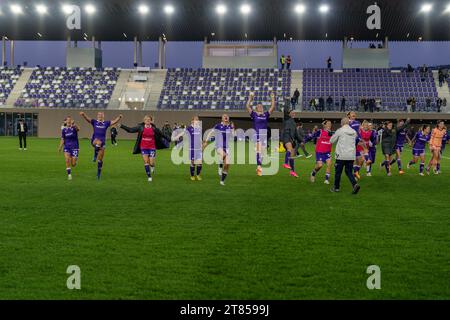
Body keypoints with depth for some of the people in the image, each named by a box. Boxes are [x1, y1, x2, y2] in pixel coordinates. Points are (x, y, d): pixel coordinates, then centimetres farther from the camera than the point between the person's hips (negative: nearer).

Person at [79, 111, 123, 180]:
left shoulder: (106, 123, 9)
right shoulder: (94, 122, 7)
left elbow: (114, 121, 3)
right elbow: (87, 119, -6)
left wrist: (119, 117, -16)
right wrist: (83, 115, -26)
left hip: (102, 142, 2)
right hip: (94, 140, -2)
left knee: (100, 160, 5)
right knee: (98, 143, -42)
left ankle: (99, 173, 22)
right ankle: (95, 155, -19)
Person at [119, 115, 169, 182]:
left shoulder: (154, 129, -3)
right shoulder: (141, 127, -2)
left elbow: (162, 135, 7)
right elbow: (131, 130, 0)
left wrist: (168, 139, 9)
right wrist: (122, 126, -6)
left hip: (152, 148, -1)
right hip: (143, 147, 1)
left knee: (151, 163, -2)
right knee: (146, 162, -4)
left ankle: (152, 166, 36)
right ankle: (149, 176, 8)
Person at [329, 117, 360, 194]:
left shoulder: (340, 131, -6)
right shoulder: (354, 132, 7)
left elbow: (331, 141, 1)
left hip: (341, 155, -4)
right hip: (351, 156, 4)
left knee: (338, 171, 10)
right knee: (349, 172, 11)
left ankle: (336, 187, 20)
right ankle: (355, 184, -11)